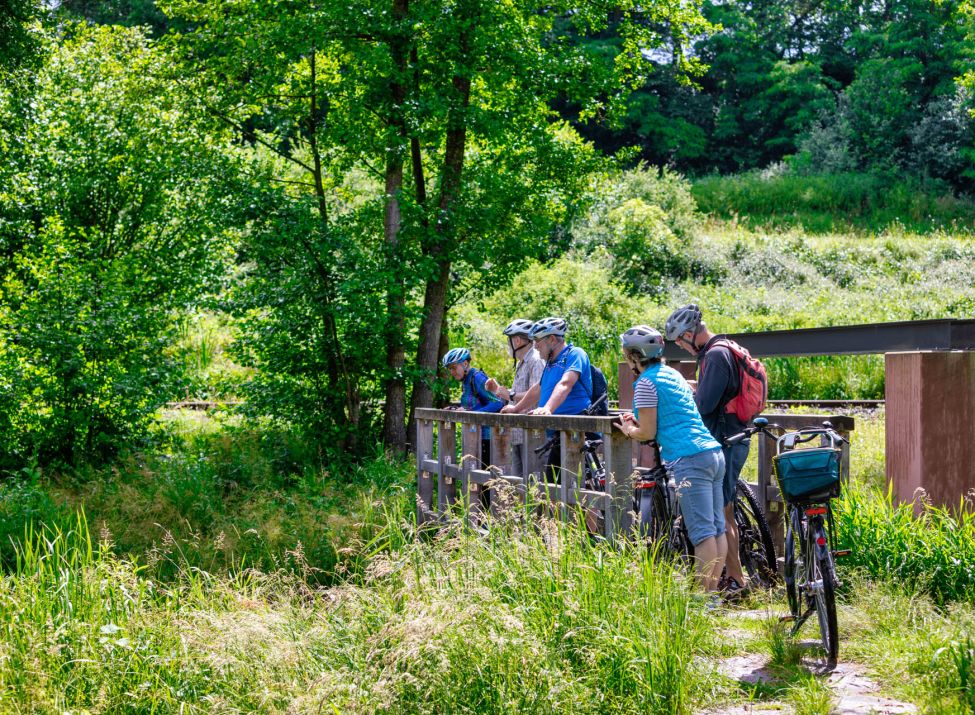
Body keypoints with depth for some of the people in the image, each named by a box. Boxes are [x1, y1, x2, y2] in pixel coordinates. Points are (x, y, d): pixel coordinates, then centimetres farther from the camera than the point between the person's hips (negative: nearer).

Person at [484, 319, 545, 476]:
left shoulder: (536, 361, -13)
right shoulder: (521, 364, 20)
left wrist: (510, 395, -18)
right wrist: (498, 389, 15)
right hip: (518, 434, 10)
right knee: (517, 479, 12)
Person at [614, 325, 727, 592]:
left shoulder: (646, 383, -4)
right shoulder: (673, 374, 22)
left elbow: (647, 433, -4)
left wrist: (628, 430, 16)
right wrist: (638, 422, 32)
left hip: (690, 460, -9)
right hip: (714, 453, 9)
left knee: (703, 532, -10)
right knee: (717, 529, 7)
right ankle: (713, 589, 12)